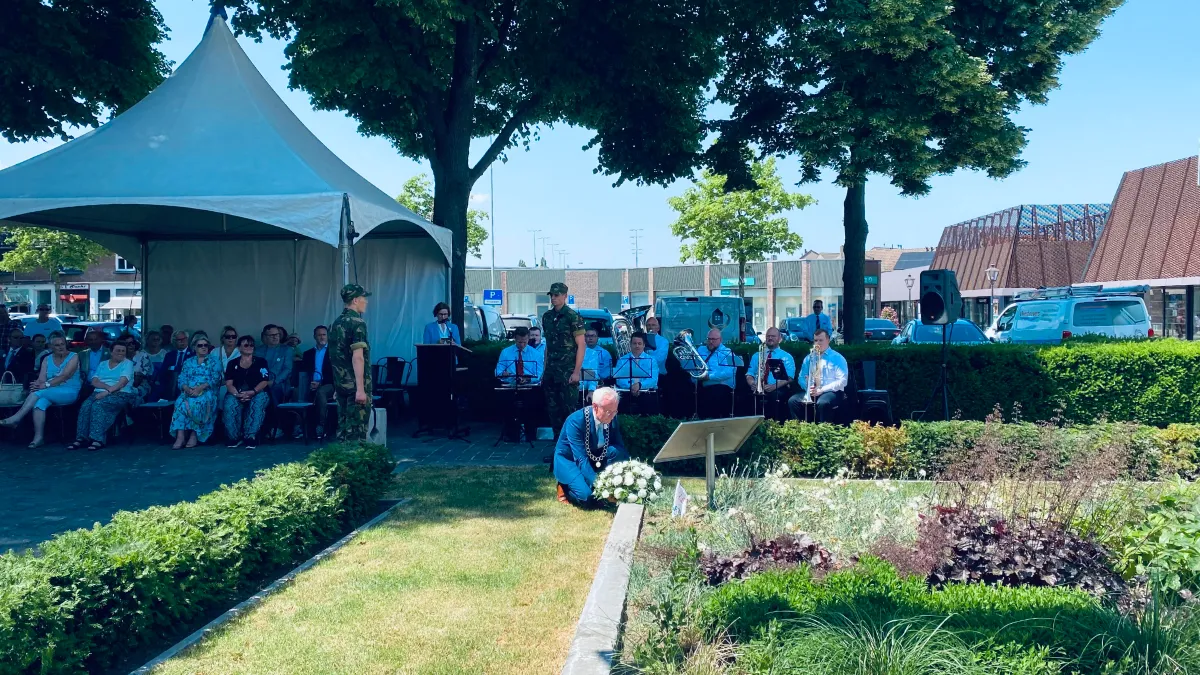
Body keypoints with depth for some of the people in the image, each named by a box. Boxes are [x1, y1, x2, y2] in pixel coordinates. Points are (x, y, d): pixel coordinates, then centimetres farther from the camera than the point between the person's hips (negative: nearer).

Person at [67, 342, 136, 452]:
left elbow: (122, 382, -10)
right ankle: (81, 438, -30)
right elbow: (94, 382, 7)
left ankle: (98, 439, -37)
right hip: (99, 393, 5)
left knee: (98, 405, -34)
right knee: (86, 405, -28)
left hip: (120, 394, -5)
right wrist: (107, 386, -13)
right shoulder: (102, 364, 20)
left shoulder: (127, 363, 5)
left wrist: (107, 392, -21)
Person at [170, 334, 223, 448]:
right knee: (181, 402, -30)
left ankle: (195, 434, -30)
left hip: (207, 392, -3)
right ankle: (180, 437, -36)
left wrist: (200, 388, -18)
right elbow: (182, 379, 8)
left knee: (199, 402, -36)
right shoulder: (188, 362, 20)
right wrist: (187, 389, -14)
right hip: (189, 392, 3)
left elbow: (215, 379, -4)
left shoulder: (214, 361, 10)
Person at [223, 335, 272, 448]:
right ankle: (235, 437, -20)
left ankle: (251, 437, -32)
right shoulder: (232, 364, 14)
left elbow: (265, 381, -1)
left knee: (257, 403, -37)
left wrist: (252, 392, -19)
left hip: (258, 393, -1)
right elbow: (229, 384, 2)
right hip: (237, 394, 1)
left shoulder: (261, 361, 11)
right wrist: (238, 394, -20)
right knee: (229, 404, -33)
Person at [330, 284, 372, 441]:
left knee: (343, 425, 11)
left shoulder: (336, 323, 12)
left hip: (341, 383, 8)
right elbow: (357, 357, -21)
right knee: (356, 428, -4)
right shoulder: (357, 323, -14)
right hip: (355, 384, -8)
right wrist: (360, 388, -23)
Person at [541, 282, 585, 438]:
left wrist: (576, 372, -14)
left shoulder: (572, 317, -7)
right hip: (551, 372, 6)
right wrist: (545, 368, 12)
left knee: (568, 408, -4)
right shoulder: (547, 316, 12)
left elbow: (581, 345, -8)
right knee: (552, 408, 9)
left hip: (567, 371, -6)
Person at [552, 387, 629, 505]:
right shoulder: (576, 421, -30)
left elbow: (620, 447, -6)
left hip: (594, 457, 5)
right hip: (569, 459, -5)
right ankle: (565, 486, 3)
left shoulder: (612, 418, -14)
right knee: (586, 495, -30)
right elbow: (581, 458, -33)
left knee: (617, 451, -25)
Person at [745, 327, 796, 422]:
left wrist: (774, 386, -18)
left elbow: (789, 377, -1)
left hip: (777, 390, -2)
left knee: (775, 396, -34)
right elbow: (749, 374, 15)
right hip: (757, 390, 2)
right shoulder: (756, 356, 23)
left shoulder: (786, 357, 13)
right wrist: (752, 383, -9)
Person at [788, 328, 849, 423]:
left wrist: (822, 390, -17)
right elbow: (801, 378, 14)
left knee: (822, 403, -38)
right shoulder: (808, 358, 17)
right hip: (811, 392, 4)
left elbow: (842, 381, -8)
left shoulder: (838, 358, 2)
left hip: (832, 392, -4)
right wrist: (808, 386, -11)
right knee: (792, 401, -23)